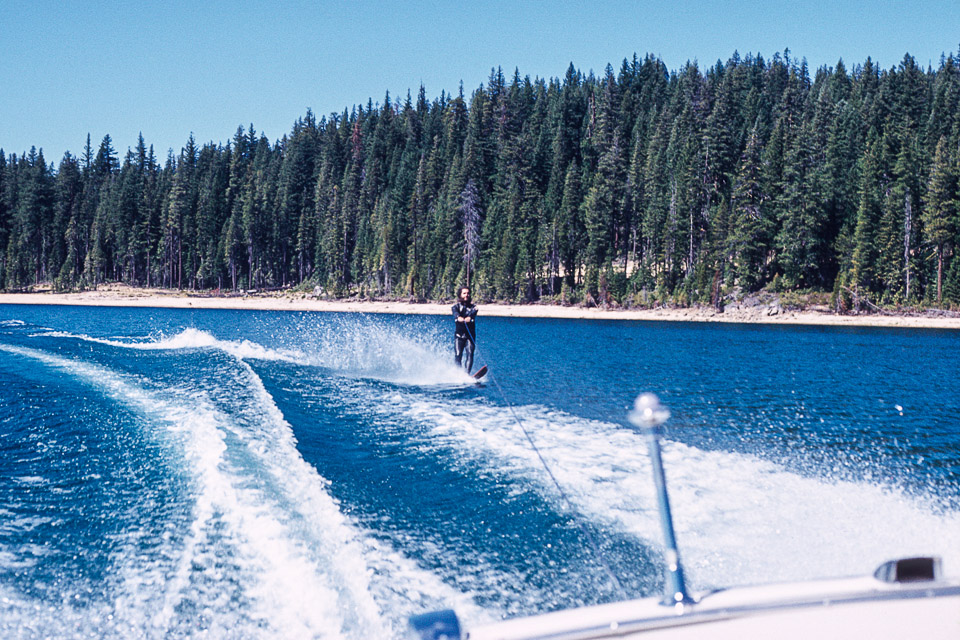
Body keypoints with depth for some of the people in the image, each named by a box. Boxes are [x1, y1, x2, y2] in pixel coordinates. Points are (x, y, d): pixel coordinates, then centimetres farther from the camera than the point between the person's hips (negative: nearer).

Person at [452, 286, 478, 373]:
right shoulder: (456, 306, 8)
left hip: (470, 335, 0)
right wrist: (459, 317, -40)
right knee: (458, 355, -12)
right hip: (459, 335, 0)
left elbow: (473, 312, -14)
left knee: (469, 354, -17)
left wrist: (469, 317, -39)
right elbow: (455, 313, -15)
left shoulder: (473, 307, 9)